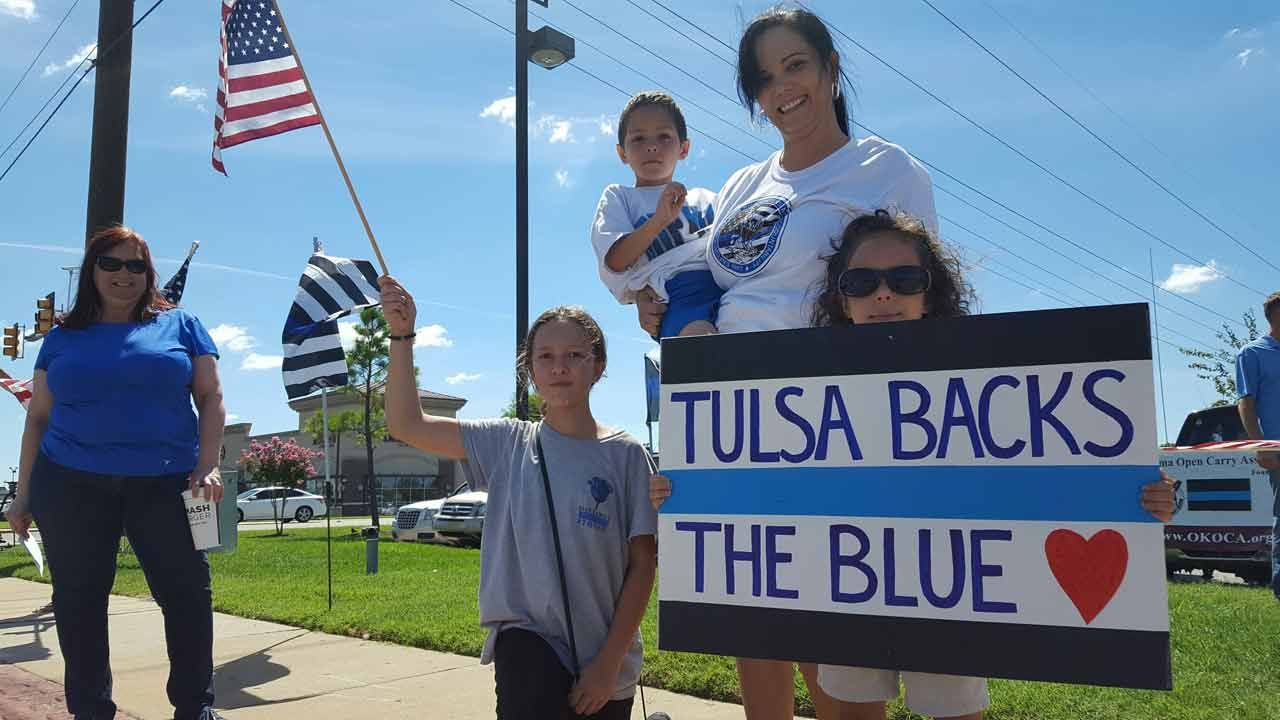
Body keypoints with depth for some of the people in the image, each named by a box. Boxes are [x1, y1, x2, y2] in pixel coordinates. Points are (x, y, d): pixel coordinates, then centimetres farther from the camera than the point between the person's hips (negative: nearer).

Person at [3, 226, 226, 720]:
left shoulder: (179, 325, 8)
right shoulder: (63, 337, 13)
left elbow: (211, 400, 5)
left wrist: (207, 467, -8)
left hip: (165, 484, -1)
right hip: (71, 484, 2)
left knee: (187, 592, -1)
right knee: (78, 600, 6)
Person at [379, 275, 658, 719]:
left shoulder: (624, 454, -4)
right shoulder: (507, 444, 1)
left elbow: (642, 565, -4)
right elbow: (406, 425, -3)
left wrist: (609, 663, -7)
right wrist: (402, 335, -11)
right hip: (527, 637, 0)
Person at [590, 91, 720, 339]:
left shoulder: (706, 198, 35)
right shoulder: (619, 196, 25)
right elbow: (614, 262, 6)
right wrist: (659, 220, -8)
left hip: (730, 287, 4)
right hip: (681, 296, -4)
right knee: (701, 336, -39)